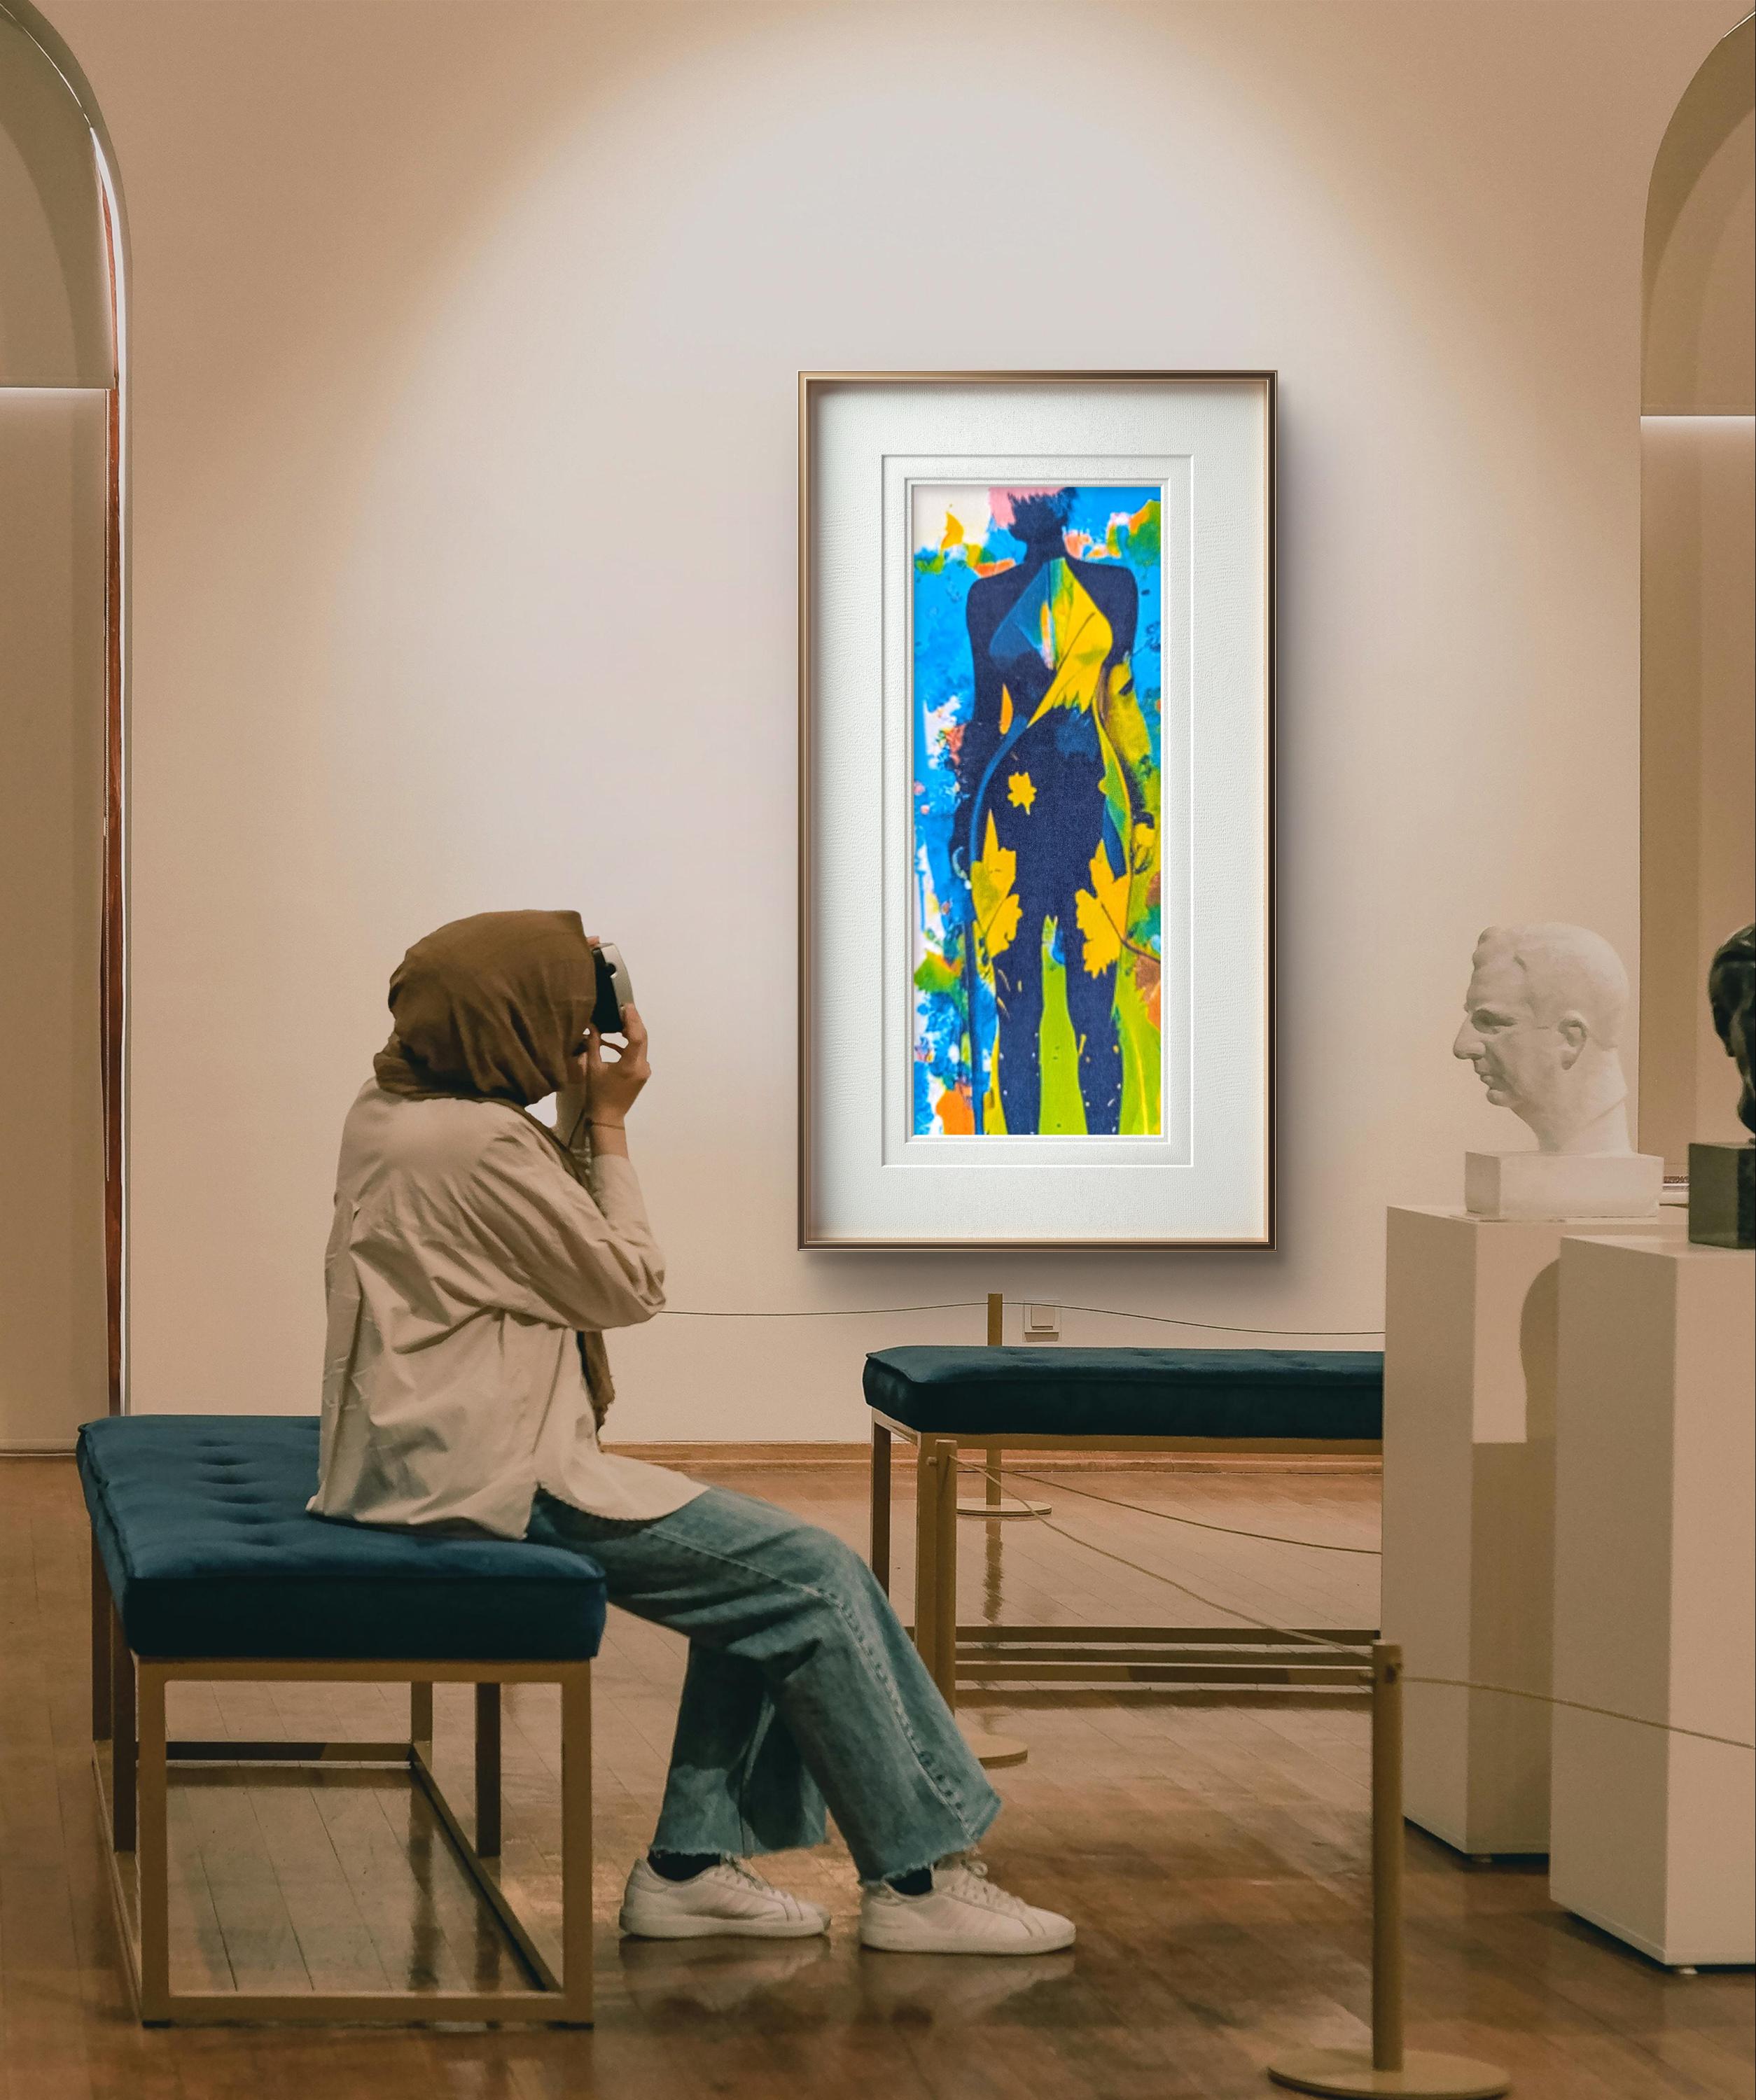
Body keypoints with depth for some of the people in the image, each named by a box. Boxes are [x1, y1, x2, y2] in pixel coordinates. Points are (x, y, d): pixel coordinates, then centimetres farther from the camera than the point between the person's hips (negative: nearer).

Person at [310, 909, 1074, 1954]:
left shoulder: (396, 1112, 10)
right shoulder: (477, 1144, -21)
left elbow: (561, 1238, 21)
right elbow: (630, 1285, -10)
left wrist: (580, 1122, 8)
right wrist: (609, 1125, -3)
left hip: (442, 1462, 11)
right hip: (494, 1481, -11)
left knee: (768, 1573, 12)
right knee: (813, 1577, -8)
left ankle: (692, 1864, 10)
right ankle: (919, 1879, 0)